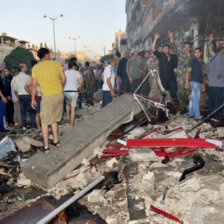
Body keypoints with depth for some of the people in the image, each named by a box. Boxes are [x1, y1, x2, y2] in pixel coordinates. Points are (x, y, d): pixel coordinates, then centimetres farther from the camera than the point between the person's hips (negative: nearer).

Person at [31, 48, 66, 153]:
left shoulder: (36, 68, 0)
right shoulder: (56, 64, 3)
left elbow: (34, 85, -1)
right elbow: (63, 78, 0)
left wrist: (33, 99, 8)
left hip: (47, 97, -3)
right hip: (59, 94, 3)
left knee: (45, 122, 7)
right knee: (54, 119, 21)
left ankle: (46, 146, 9)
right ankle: (56, 140, 27)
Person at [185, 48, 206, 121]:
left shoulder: (201, 62, 17)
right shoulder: (192, 61, -6)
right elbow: (188, 72, -9)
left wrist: (203, 84, 21)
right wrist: (187, 82, -16)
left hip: (199, 83, 8)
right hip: (194, 82, -8)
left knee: (193, 99, 11)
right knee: (196, 99, -10)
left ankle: (191, 113, 17)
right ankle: (197, 116, -11)